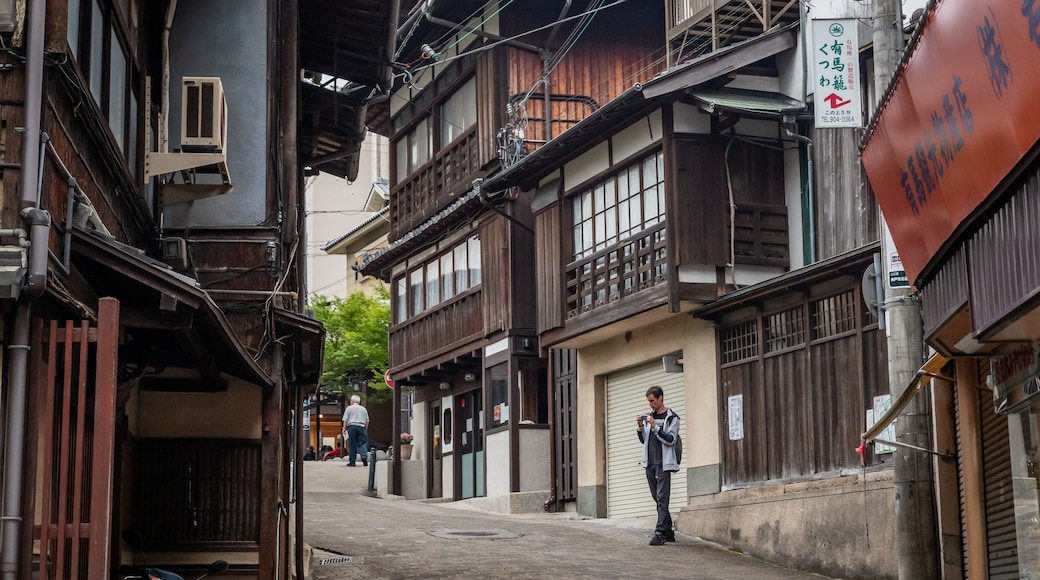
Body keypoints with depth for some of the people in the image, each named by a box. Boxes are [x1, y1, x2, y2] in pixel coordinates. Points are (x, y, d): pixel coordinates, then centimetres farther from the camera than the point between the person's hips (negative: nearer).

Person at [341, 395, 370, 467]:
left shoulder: (349, 408, 8)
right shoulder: (363, 409, 15)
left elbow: (345, 420, 2)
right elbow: (367, 421, 15)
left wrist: (344, 428, 4)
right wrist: (366, 430, 21)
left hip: (352, 426, -1)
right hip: (361, 427, 2)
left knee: (353, 445, 1)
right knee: (362, 443, 0)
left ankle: (352, 461, 2)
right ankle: (364, 456, -24)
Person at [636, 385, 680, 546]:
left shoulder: (671, 418, -2)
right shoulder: (649, 417, 16)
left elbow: (671, 440, -11)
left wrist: (655, 427, -18)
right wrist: (641, 427, 1)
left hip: (663, 464, -7)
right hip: (650, 463, 7)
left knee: (662, 499, -11)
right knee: (658, 499, 9)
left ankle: (660, 533, -16)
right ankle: (668, 532, 15)